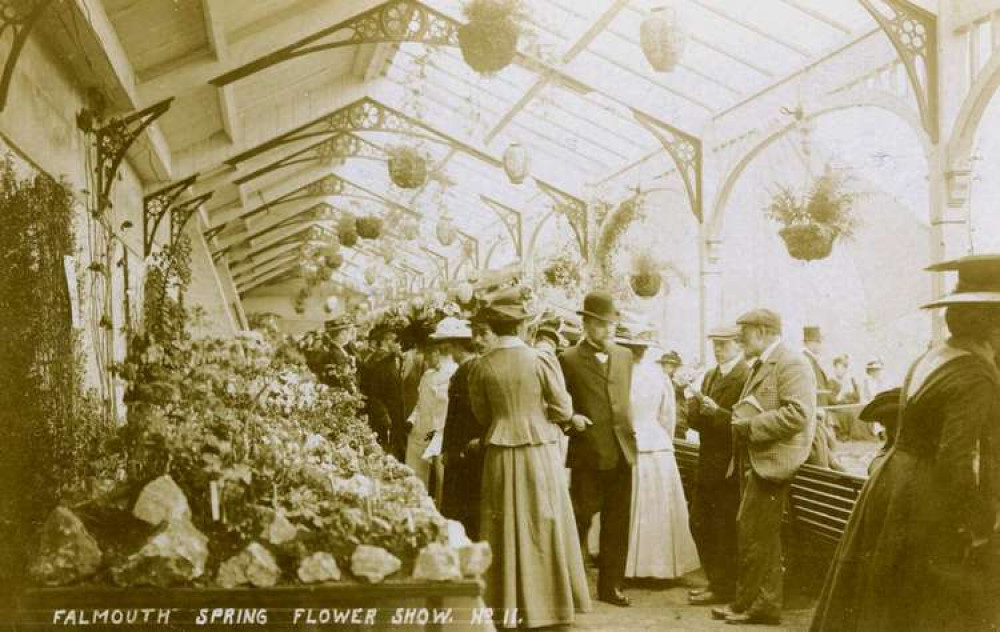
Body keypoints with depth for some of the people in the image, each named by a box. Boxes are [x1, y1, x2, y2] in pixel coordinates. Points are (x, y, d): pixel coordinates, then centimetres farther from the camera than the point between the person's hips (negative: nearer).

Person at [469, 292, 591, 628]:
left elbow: (482, 415, 6)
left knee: (506, 527, 10)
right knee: (544, 525, 7)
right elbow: (562, 408, -5)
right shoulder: (542, 359, -10)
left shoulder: (481, 366, -4)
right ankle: (548, 602, 12)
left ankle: (507, 605, 16)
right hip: (540, 450, -2)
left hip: (501, 455, 2)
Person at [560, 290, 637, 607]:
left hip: (621, 451, 5)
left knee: (617, 524, 9)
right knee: (581, 519, 1)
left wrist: (629, 436, 15)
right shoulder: (569, 360, -5)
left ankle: (611, 585, 19)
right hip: (587, 453, -5)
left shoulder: (625, 356, 13)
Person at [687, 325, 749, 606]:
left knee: (724, 528, -1)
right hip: (708, 464, 9)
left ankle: (724, 588, 12)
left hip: (729, 465, -9)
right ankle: (715, 580, 28)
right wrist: (697, 407, -8)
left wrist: (715, 412, -25)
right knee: (699, 523, 14)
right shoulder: (709, 376, 16)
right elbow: (696, 420, 13)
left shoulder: (746, 377, -12)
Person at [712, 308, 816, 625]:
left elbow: (797, 413, -23)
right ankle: (765, 602, 22)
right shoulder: (762, 365, 20)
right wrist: (740, 417, 10)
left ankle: (748, 604, 2)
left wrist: (750, 425, -19)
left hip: (771, 462, -10)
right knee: (761, 536, 14)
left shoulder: (791, 363, -12)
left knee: (753, 534, -6)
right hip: (754, 461, 10)